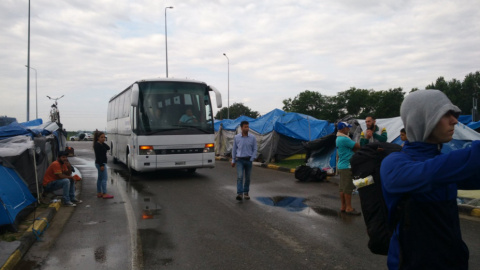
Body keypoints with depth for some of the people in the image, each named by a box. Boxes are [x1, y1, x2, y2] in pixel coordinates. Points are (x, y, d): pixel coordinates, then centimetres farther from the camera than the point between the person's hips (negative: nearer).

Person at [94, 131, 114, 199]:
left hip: (102, 163, 10)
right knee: (104, 178, -10)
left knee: (100, 178, 13)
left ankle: (99, 193, 20)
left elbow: (108, 148, 8)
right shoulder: (97, 145, -15)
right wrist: (101, 165, -24)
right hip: (100, 163, -10)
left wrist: (103, 142, -2)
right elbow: (98, 156, -21)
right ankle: (104, 194, -9)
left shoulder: (101, 144, 13)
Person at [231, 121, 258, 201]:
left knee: (248, 177, 9)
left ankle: (246, 193, 24)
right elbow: (234, 149, 7)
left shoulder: (252, 137, -1)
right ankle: (240, 194, -19)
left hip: (248, 160, 1)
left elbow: (255, 149, 3)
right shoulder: (236, 137, 0)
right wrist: (233, 160, 8)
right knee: (240, 176, -15)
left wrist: (251, 159, -5)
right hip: (240, 160, -1)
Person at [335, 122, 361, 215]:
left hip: (342, 166, 10)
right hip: (346, 166, -10)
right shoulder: (344, 139, -18)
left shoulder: (339, 139, 15)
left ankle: (343, 207, 18)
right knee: (348, 187, -4)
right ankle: (349, 208, 1)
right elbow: (357, 146, -14)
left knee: (343, 188, 12)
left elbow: (352, 148, 16)